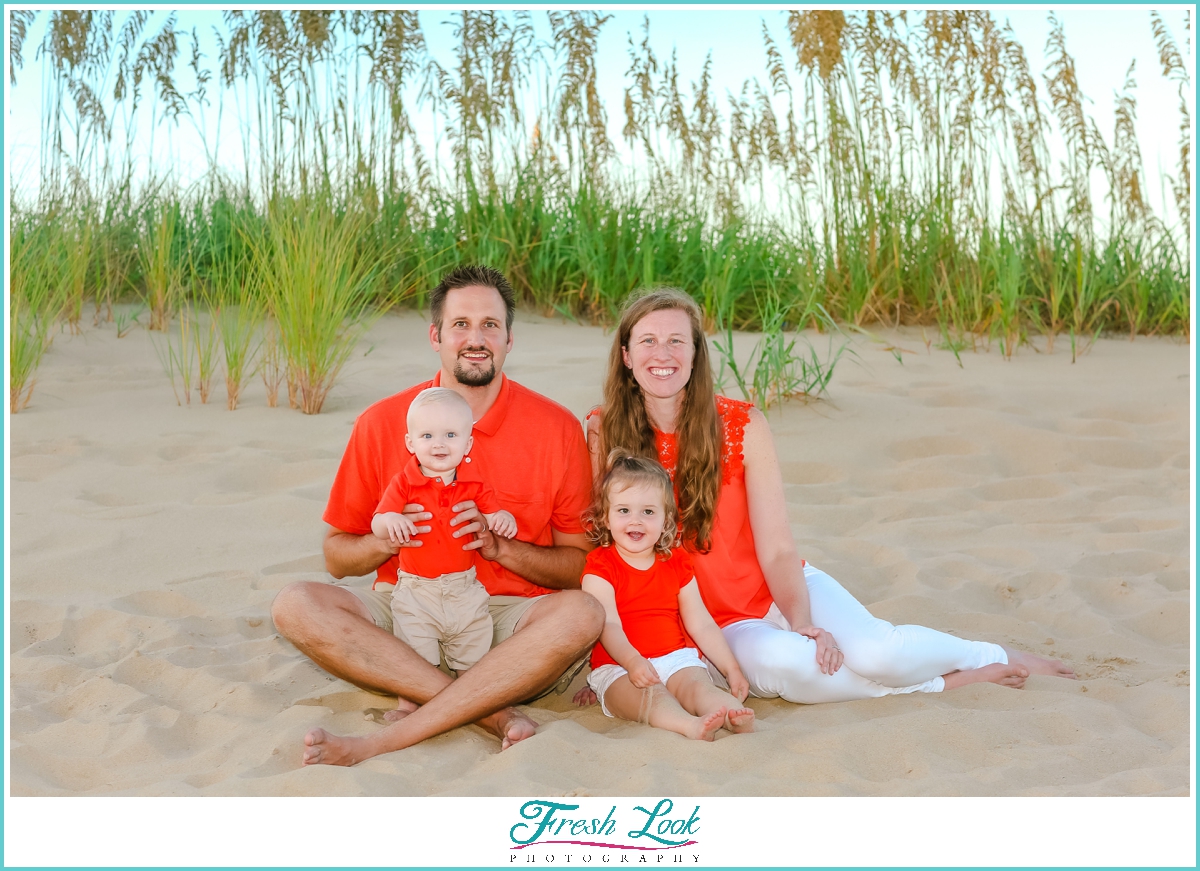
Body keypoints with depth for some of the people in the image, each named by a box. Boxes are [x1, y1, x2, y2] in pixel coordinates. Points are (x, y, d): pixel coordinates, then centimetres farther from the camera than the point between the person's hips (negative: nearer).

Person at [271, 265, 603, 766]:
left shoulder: (556, 428, -1)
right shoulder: (381, 423, 2)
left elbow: (582, 566, 2)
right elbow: (336, 557, 9)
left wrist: (500, 546, -15)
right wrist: (385, 541, -13)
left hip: (508, 620, -1)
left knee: (581, 614, -33)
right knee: (295, 606, -24)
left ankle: (380, 743, -33)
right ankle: (490, 710, -30)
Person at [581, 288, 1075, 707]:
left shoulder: (742, 426, -9)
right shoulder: (604, 432, -9)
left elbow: (777, 551, -8)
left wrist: (802, 623, -23)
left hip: (780, 592, 1)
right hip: (718, 625, -1)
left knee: (874, 651, -28)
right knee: (780, 661, -35)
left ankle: (997, 658, 5)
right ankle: (945, 682, -11)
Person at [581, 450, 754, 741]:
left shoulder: (677, 563, 15)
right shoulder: (599, 568, 1)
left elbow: (701, 624, 16)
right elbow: (609, 625, -14)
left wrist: (732, 669, 8)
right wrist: (633, 661, -32)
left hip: (677, 659, 4)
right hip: (619, 667, -3)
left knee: (698, 685, -28)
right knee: (648, 694, -34)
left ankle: (734, 717, -56)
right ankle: (690, 725, -62)